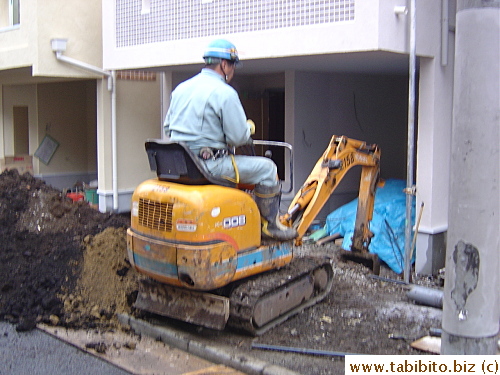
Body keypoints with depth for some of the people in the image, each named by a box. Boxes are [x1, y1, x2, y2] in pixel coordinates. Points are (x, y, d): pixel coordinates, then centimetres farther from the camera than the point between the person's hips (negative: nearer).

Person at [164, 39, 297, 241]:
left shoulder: (181, 88, 11)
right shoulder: (225, 93, -13)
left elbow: (167, 128, 17)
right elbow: (238, 137, -14)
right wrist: (249, 127, 8)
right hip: (208, 163, -9)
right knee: (266, 168, 3)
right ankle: (271, 224, 15)